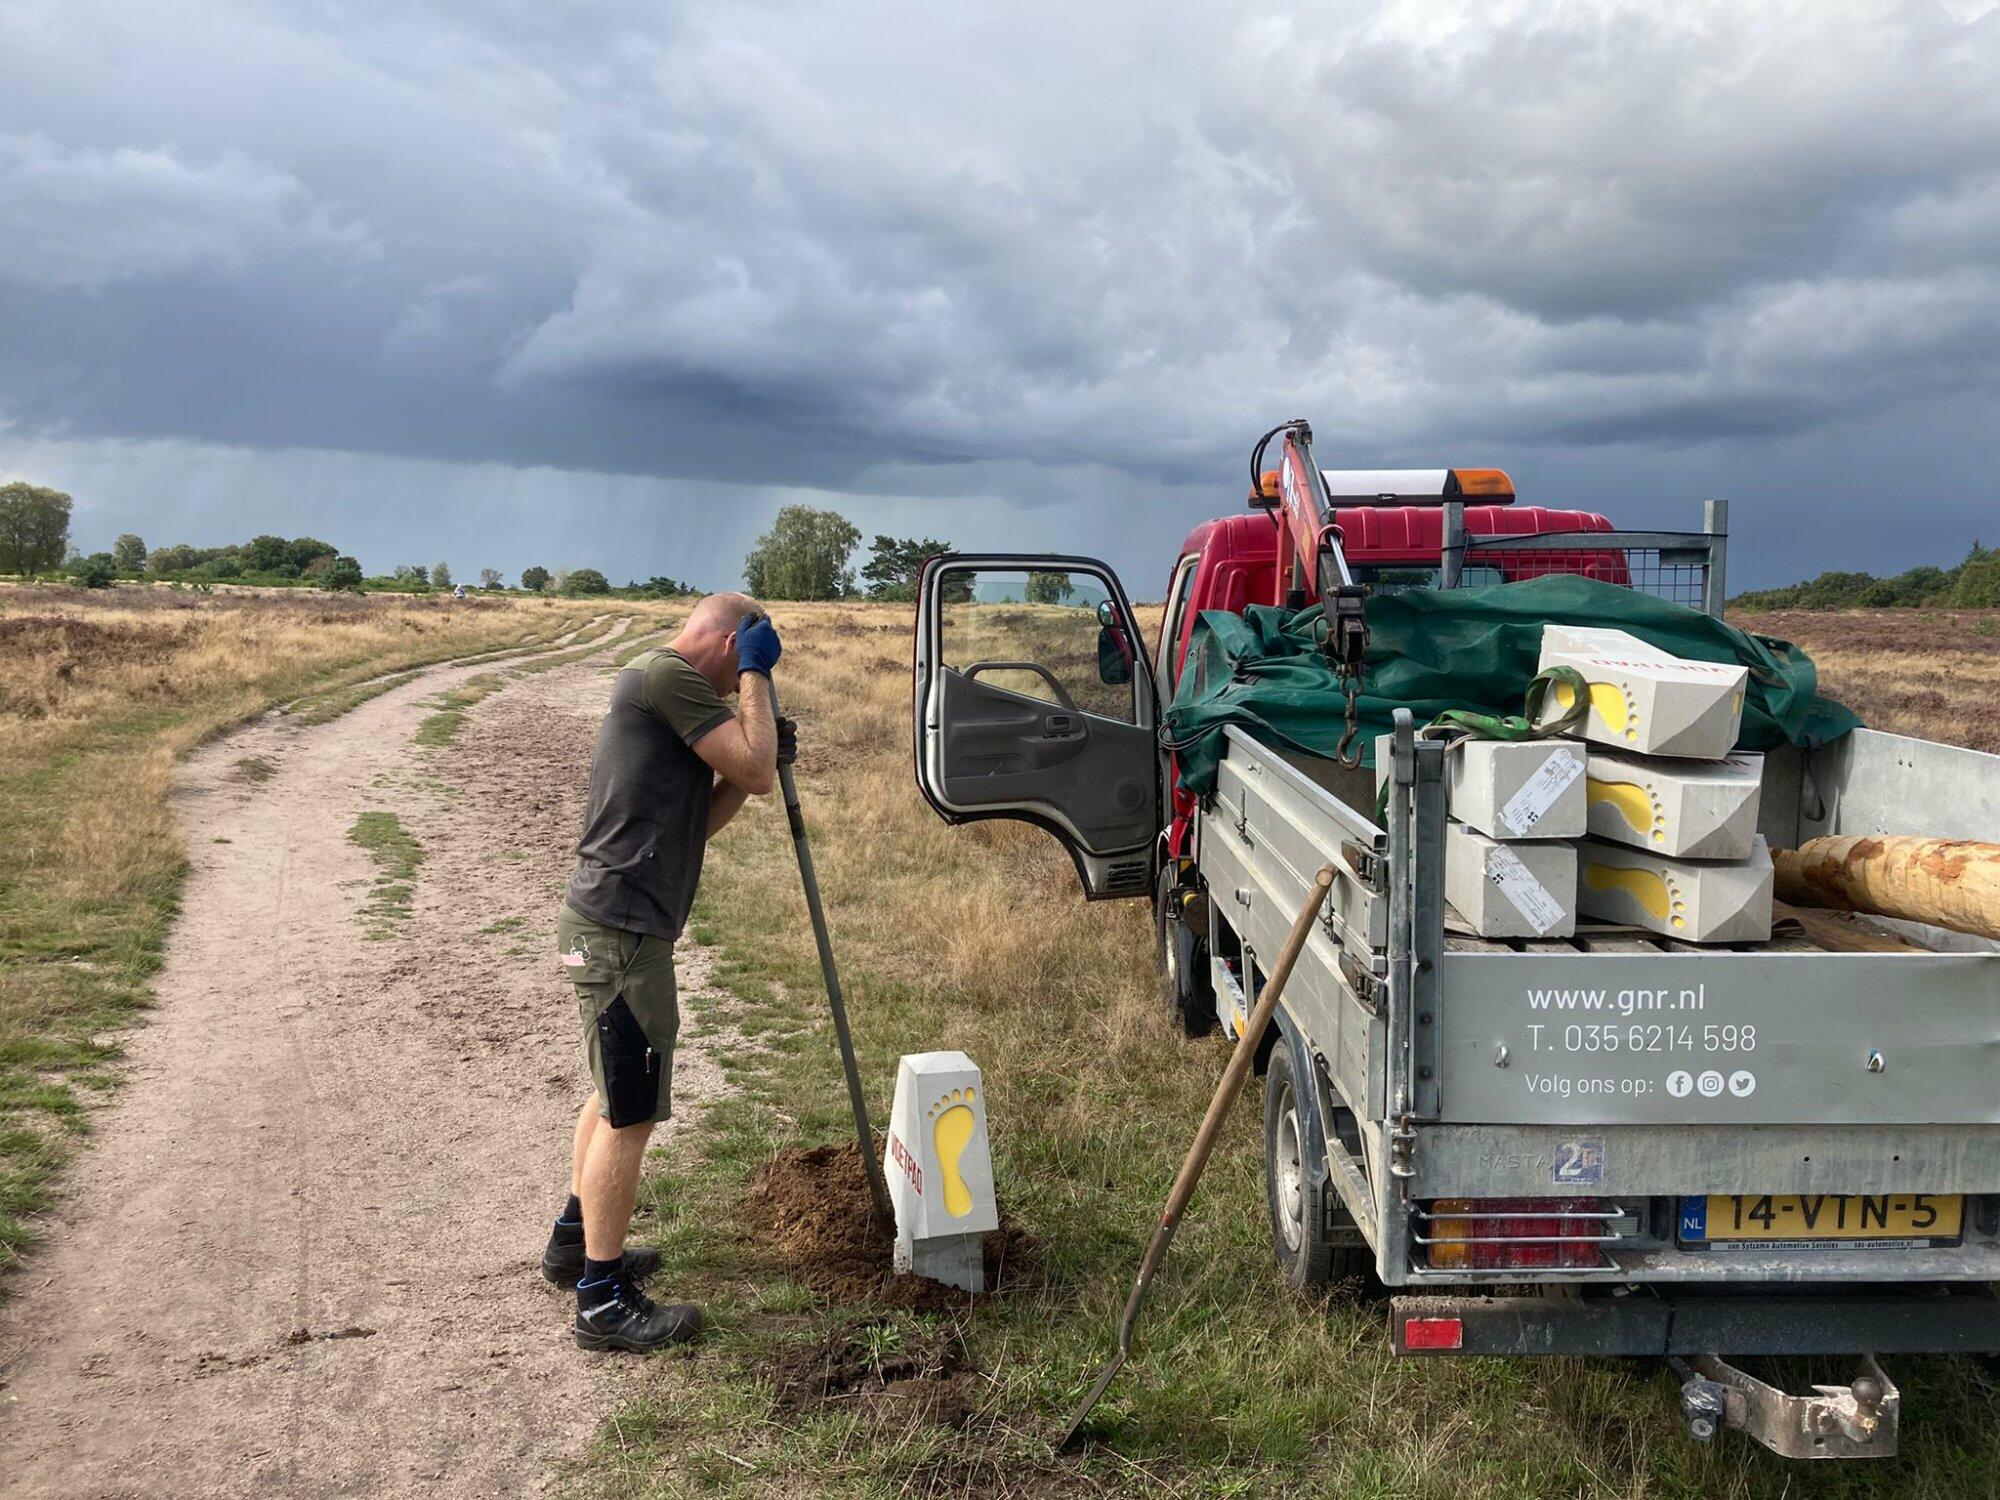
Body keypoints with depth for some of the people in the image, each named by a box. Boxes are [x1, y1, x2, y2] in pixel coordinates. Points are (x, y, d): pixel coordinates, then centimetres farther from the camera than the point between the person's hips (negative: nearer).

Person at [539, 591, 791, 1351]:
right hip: (620, 931, -11)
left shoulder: (663, 688, 18)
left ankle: (576, 1241, 40)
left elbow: (696, 821, 20)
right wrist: (756, 673, -6)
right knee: (630, 1115, -2)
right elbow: (756, 769, -16)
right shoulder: (666, 674, -13)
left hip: (608, 924, 11)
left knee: (616, 1095, 24)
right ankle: (603, 1301, 8)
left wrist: (756, 758, 8)